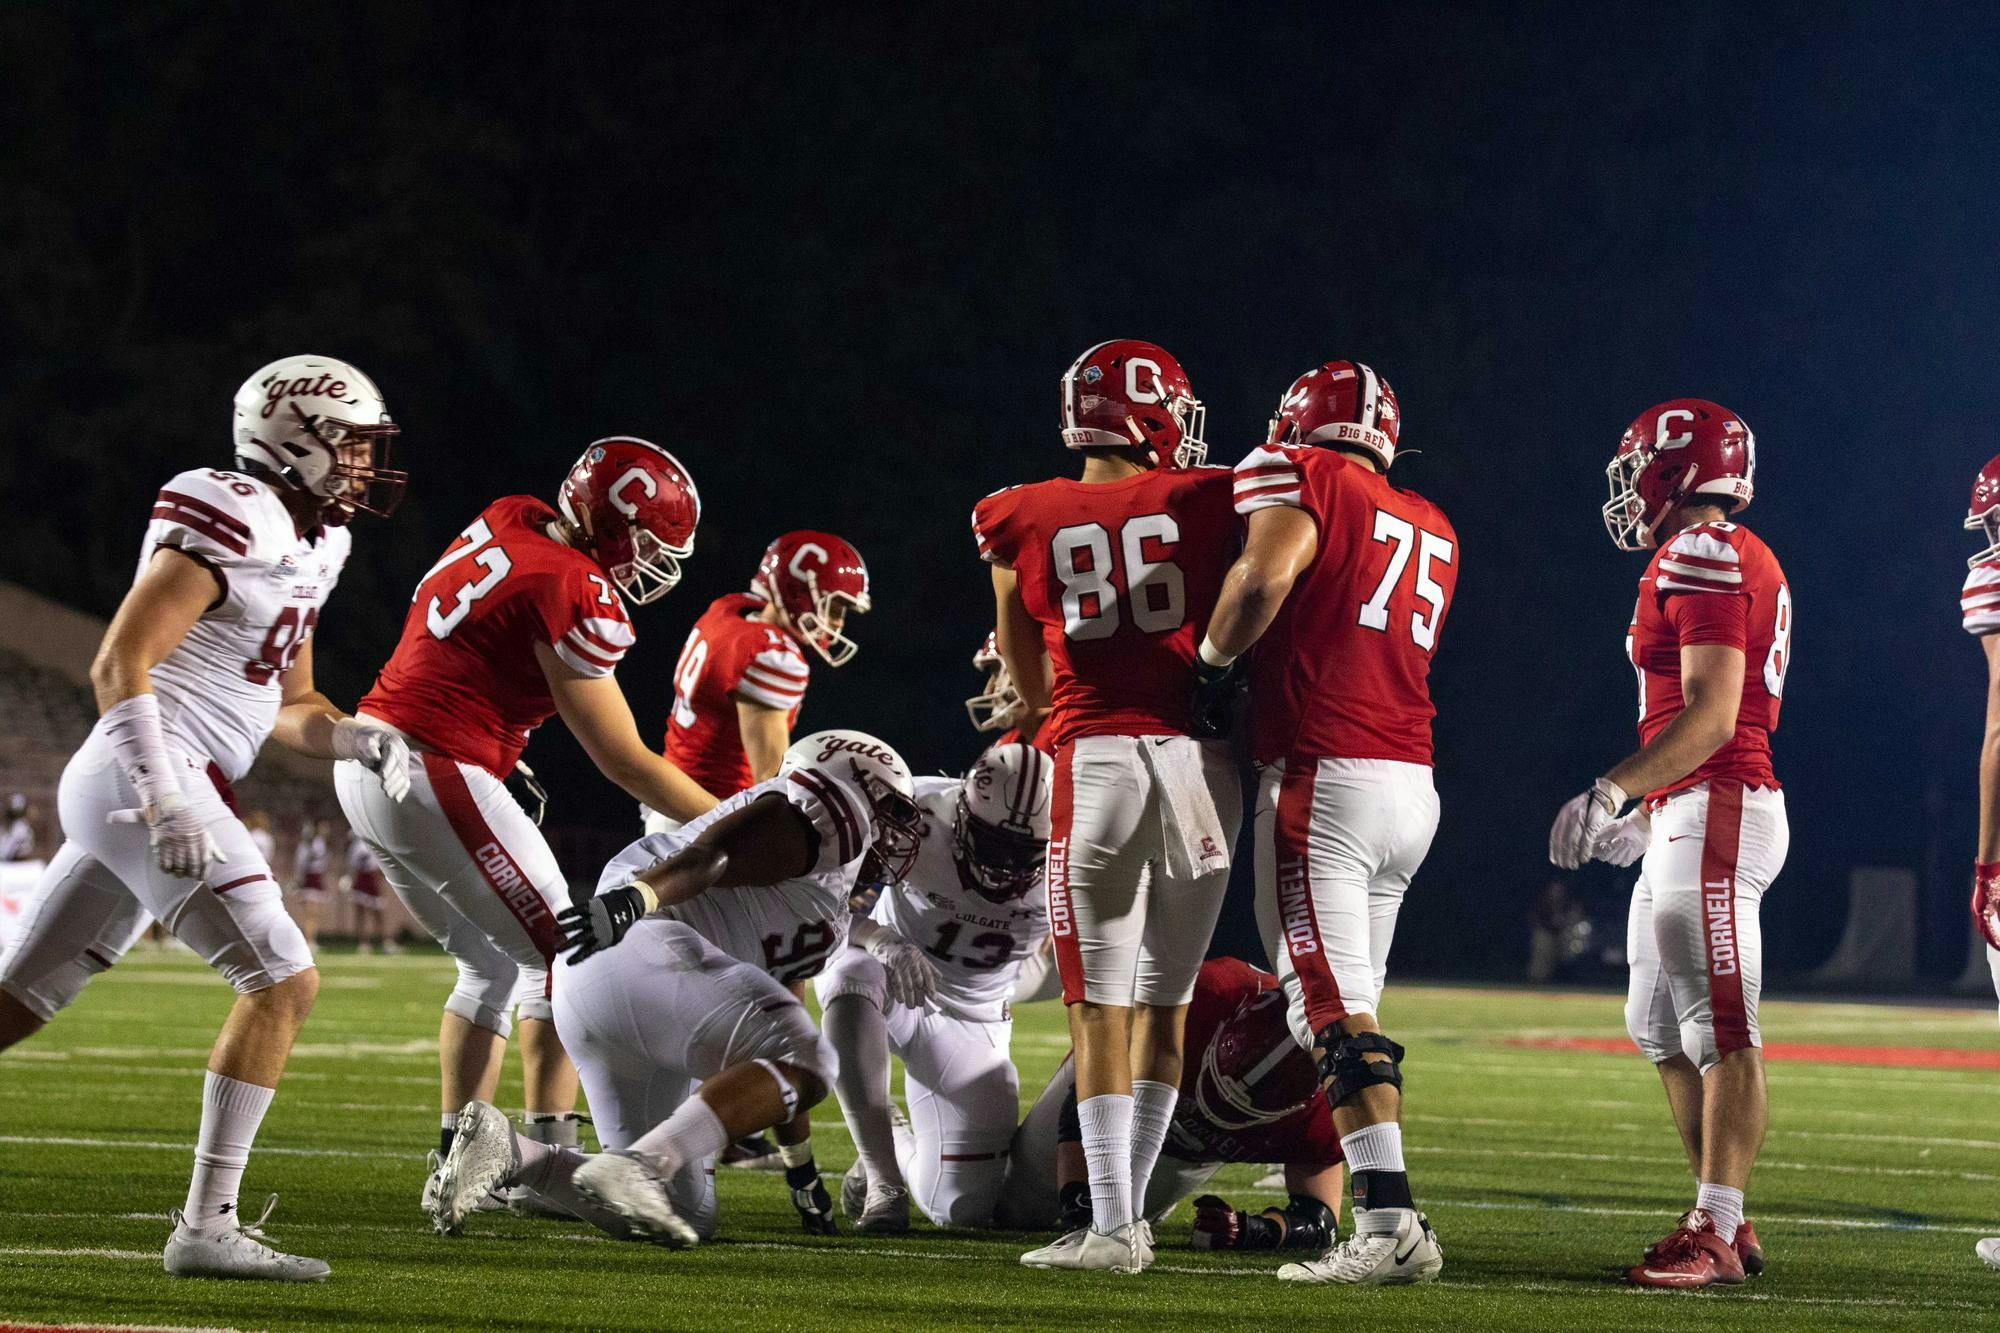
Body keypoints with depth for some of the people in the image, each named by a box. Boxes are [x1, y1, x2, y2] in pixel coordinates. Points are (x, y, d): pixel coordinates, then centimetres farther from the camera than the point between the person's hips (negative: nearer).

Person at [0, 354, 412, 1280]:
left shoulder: (306, 544, 17)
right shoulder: (233, 523, -13)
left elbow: (289, 707, 26)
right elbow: (119, 664, -18)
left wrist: (358, 738, 5)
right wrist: (166, 801, -24)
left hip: (132, 791, 10)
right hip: (148, 782, -10)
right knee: (282, 982, -11)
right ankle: (206, 1225, -12)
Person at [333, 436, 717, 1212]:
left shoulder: (507, 522, 6)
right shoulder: (572, 593, -15)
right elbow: (622, 761, -10)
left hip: (369, 763, 9)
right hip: (436, 778, -9)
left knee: (494, 964, 19)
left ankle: (457, 1161, 17)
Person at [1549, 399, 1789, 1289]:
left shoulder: (1702, 557, -12)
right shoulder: (1735, 561, 20)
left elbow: (1710, 717, -20)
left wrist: (1615, 790, -26)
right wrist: (1643, 816, 27)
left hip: (1715, 813, -11)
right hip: (1688, 817, 11)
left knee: (1722, 1031, -11)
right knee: (1664, 1031, 14)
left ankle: (1716, 1236, -12)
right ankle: (1723, 1224, 16)